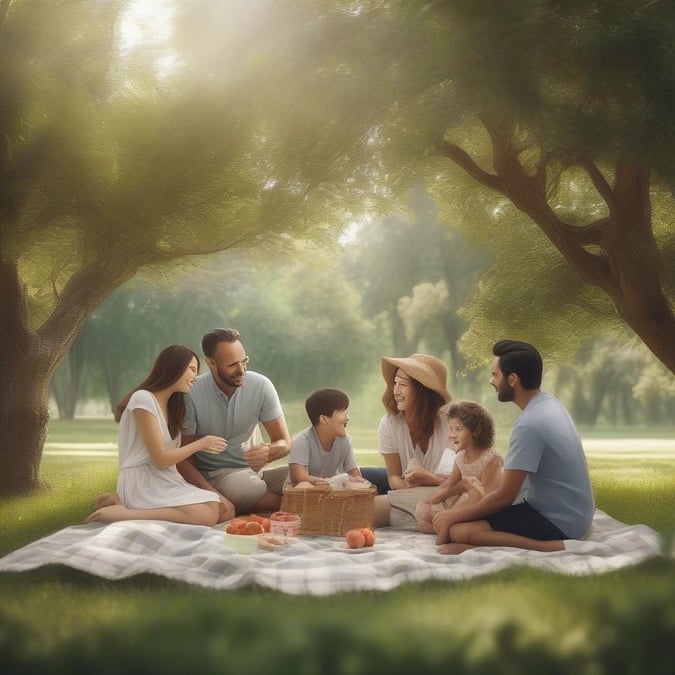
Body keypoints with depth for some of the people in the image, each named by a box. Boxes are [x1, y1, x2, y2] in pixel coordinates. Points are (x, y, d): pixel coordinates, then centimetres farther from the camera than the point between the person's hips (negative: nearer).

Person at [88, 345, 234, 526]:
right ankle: (123, 512, -16)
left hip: (165, 481, 10)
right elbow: (161, 459, -13)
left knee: (226, 509, -9)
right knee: (207, 515, -26)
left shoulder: (171, 406, 19)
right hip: (142, 483, -10)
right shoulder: (143, 399, -11)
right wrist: (202, 443, -4)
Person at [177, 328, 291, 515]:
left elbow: (284, 443, -3)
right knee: (239, 484, -35)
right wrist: (215, 497, -30)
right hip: (213, 477, -2)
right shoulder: (191, 394, -15)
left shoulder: (261, 385, -6)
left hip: (255, 471, 3)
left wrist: (268, 452, -29)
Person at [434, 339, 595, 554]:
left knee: (458, 531, -21)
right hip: (569, 511, 10)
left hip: (559, 521, -10)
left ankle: (547, 546, -19)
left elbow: (505, 496, -20)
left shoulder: (529, 424, -25)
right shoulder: (548, 402, 4)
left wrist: (455, 515, -8)